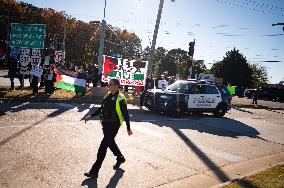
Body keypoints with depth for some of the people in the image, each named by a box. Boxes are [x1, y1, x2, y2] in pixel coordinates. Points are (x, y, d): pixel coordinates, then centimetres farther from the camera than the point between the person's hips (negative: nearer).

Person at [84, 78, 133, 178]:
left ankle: (94, 171, -3)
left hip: (114, 125, -8)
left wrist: (128, 128, -5)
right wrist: (91, 116, 8)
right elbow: (101, 109, 18)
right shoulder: (107, 96, 9)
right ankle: (120, 158, 46)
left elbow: (125, 114, -9)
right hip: (105, 123, 8)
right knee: (110, 142, 22)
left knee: (103, 146, -8)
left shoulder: (120, 98, -13)